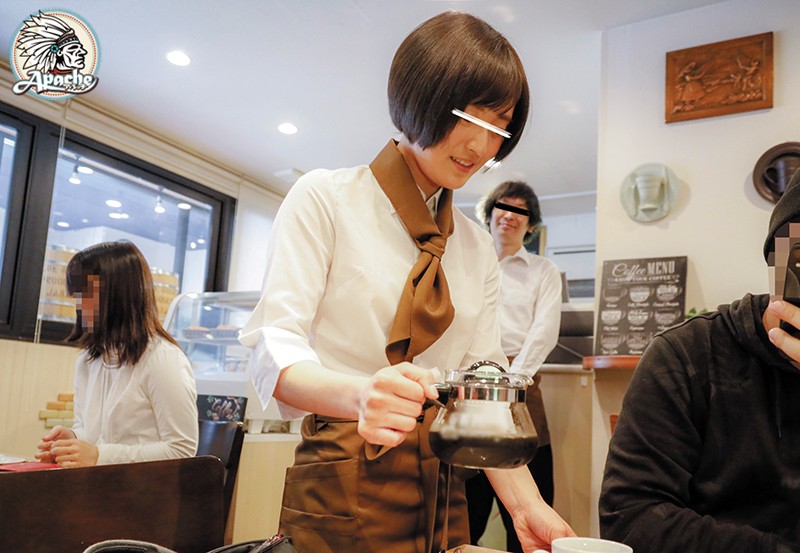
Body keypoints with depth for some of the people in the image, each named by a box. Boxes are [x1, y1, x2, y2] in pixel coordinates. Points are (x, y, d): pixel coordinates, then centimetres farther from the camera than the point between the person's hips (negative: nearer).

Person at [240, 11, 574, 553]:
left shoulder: (478, 248, 9)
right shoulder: (325, 198, -5)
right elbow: (275, 351, -14)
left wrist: (526, 503, -9)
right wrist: (360, 395, -34)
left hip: (442, 498, 5)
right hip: (338, 495, -5)